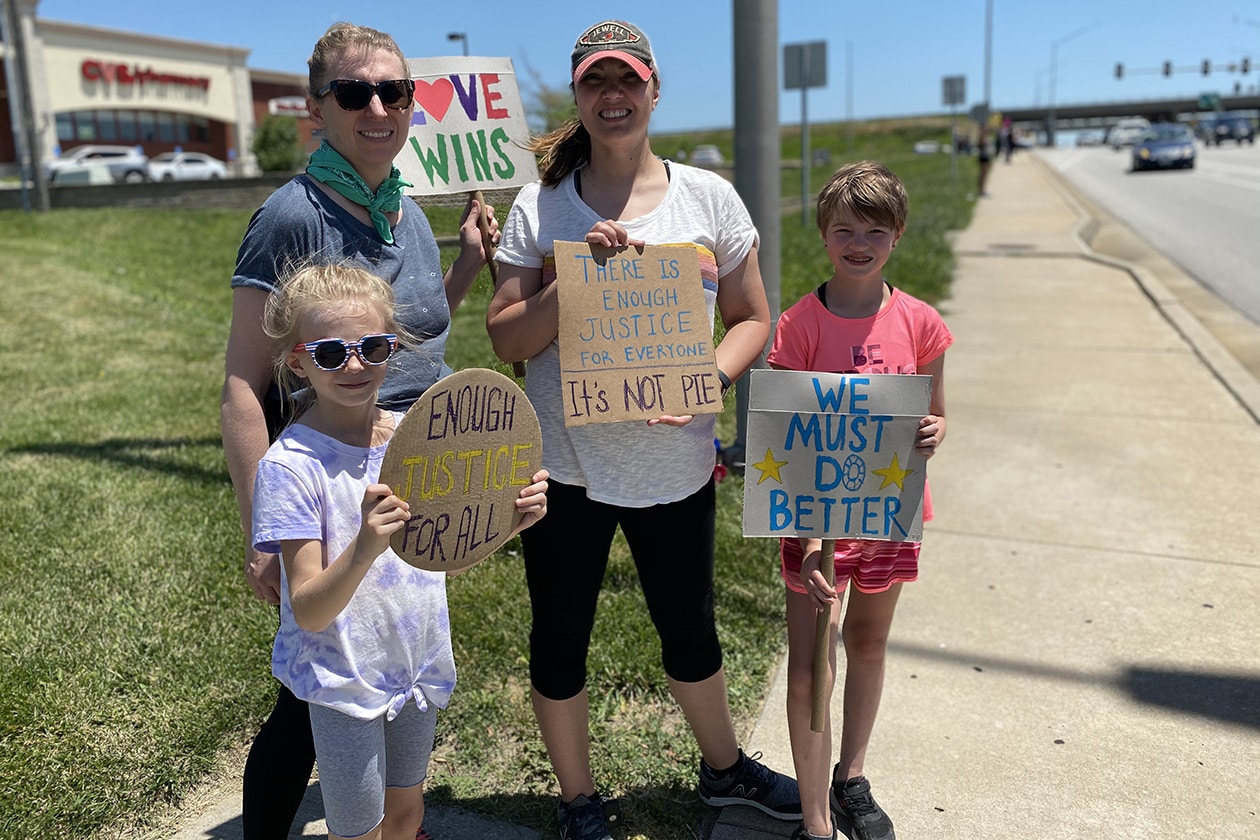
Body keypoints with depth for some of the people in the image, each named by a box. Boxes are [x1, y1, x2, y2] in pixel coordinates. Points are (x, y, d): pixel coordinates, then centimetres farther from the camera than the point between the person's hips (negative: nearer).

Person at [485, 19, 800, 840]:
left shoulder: (709, 198, 1)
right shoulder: (542, 205, -2)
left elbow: (752, 319, 4)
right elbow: (506, 339, -4)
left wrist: (708, 377, -15)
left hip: (675, 463, 1)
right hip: (567, 464, 0)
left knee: (691, 630, 20)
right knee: (560, 639, 12)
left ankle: (725, 766, 48)